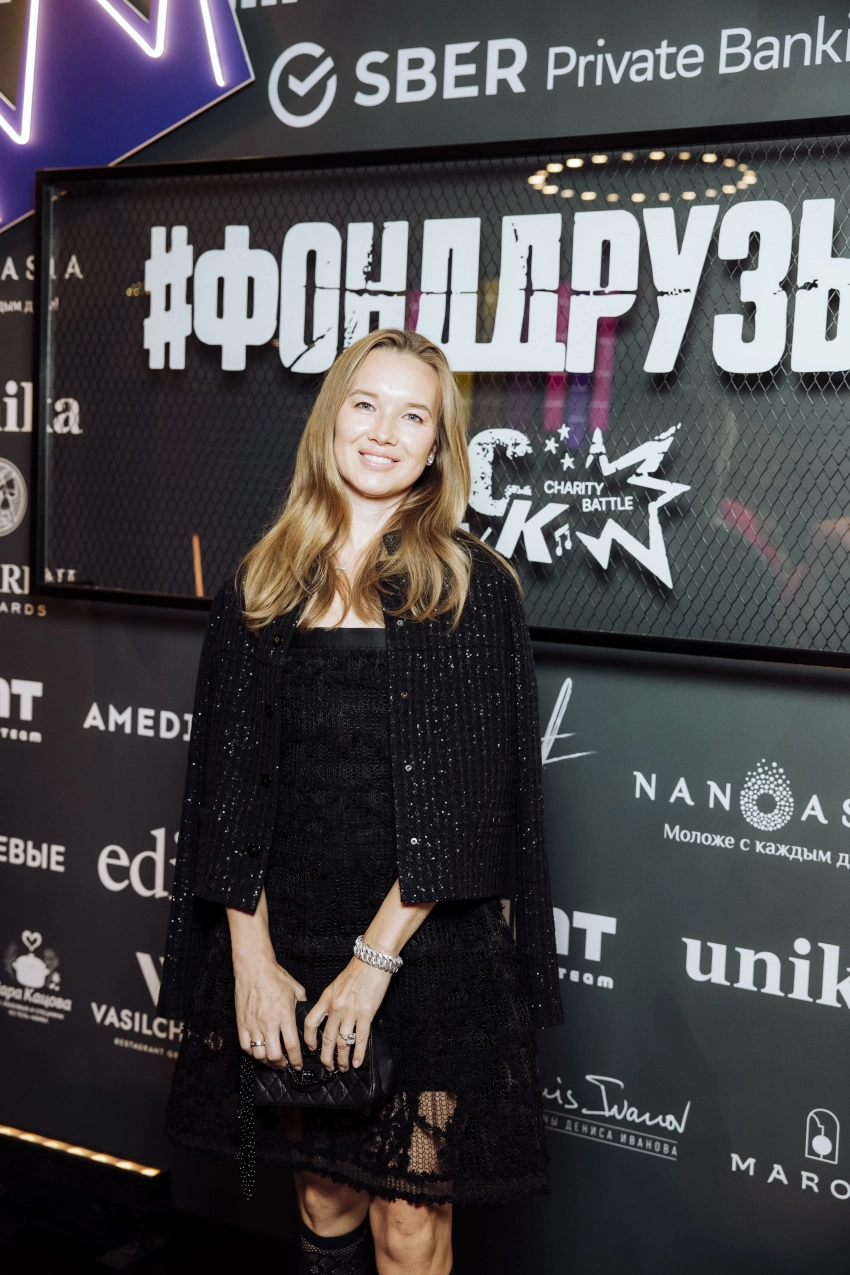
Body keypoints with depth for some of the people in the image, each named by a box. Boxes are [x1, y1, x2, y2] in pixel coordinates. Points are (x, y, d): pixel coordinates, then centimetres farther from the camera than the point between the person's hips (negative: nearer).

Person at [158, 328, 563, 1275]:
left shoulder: (471, 586, -5)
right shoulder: (264, 583, 5)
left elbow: (467, 794, -10)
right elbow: (230, 778, 3)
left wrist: (374, 958, -14)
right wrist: (251, 958, -4)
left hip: (426, 948, -3)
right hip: (285, 941, 3)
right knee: (322, 1197, 16)